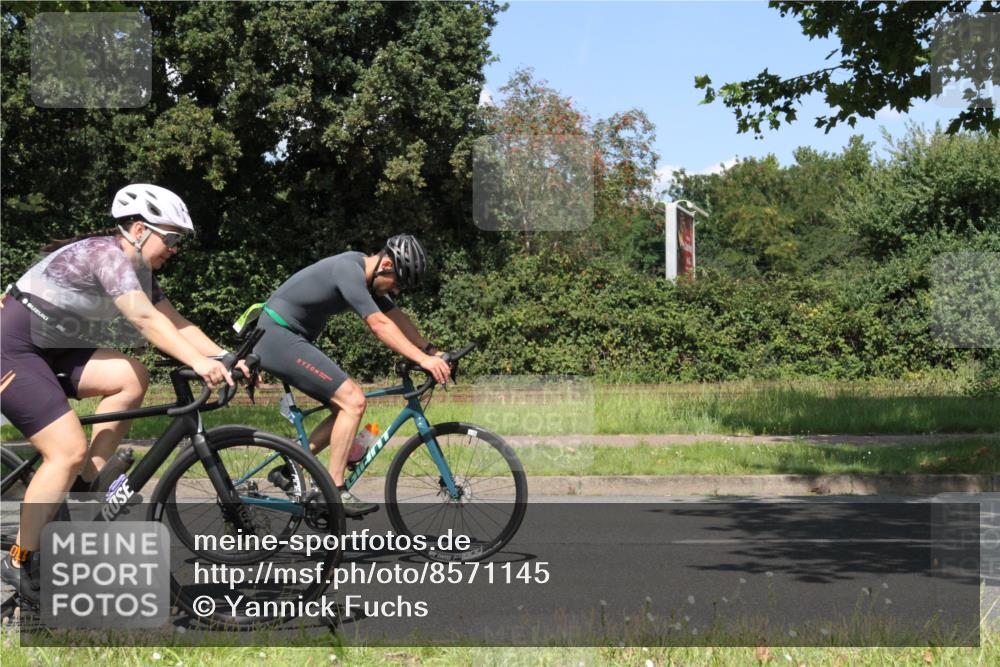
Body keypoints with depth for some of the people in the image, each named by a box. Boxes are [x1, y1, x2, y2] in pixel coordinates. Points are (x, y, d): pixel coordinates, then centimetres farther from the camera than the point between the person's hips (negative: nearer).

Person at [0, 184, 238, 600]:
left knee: (132, 378, -7)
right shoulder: (106, 254, -20)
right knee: (69, 450, -15)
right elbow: (145, 319, -33)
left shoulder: (137, 270, 9)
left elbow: (175, 323, 4)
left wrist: (225, 358, -9)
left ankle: (86, 485, 1)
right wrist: (198, 362, -41)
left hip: (47, 351, 9)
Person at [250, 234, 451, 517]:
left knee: (346, 406, 8)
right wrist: (423, 359, -31)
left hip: (291, 340, 10)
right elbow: (379, 325, -28)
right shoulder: (348, 270, -22)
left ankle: (287, 471, 14)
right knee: (353, 401, -16)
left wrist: (433, 353, -1)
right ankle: (335, 492, -14)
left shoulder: (369, 277, 8)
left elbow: (398, 319, 9)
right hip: (279, 338, -10)